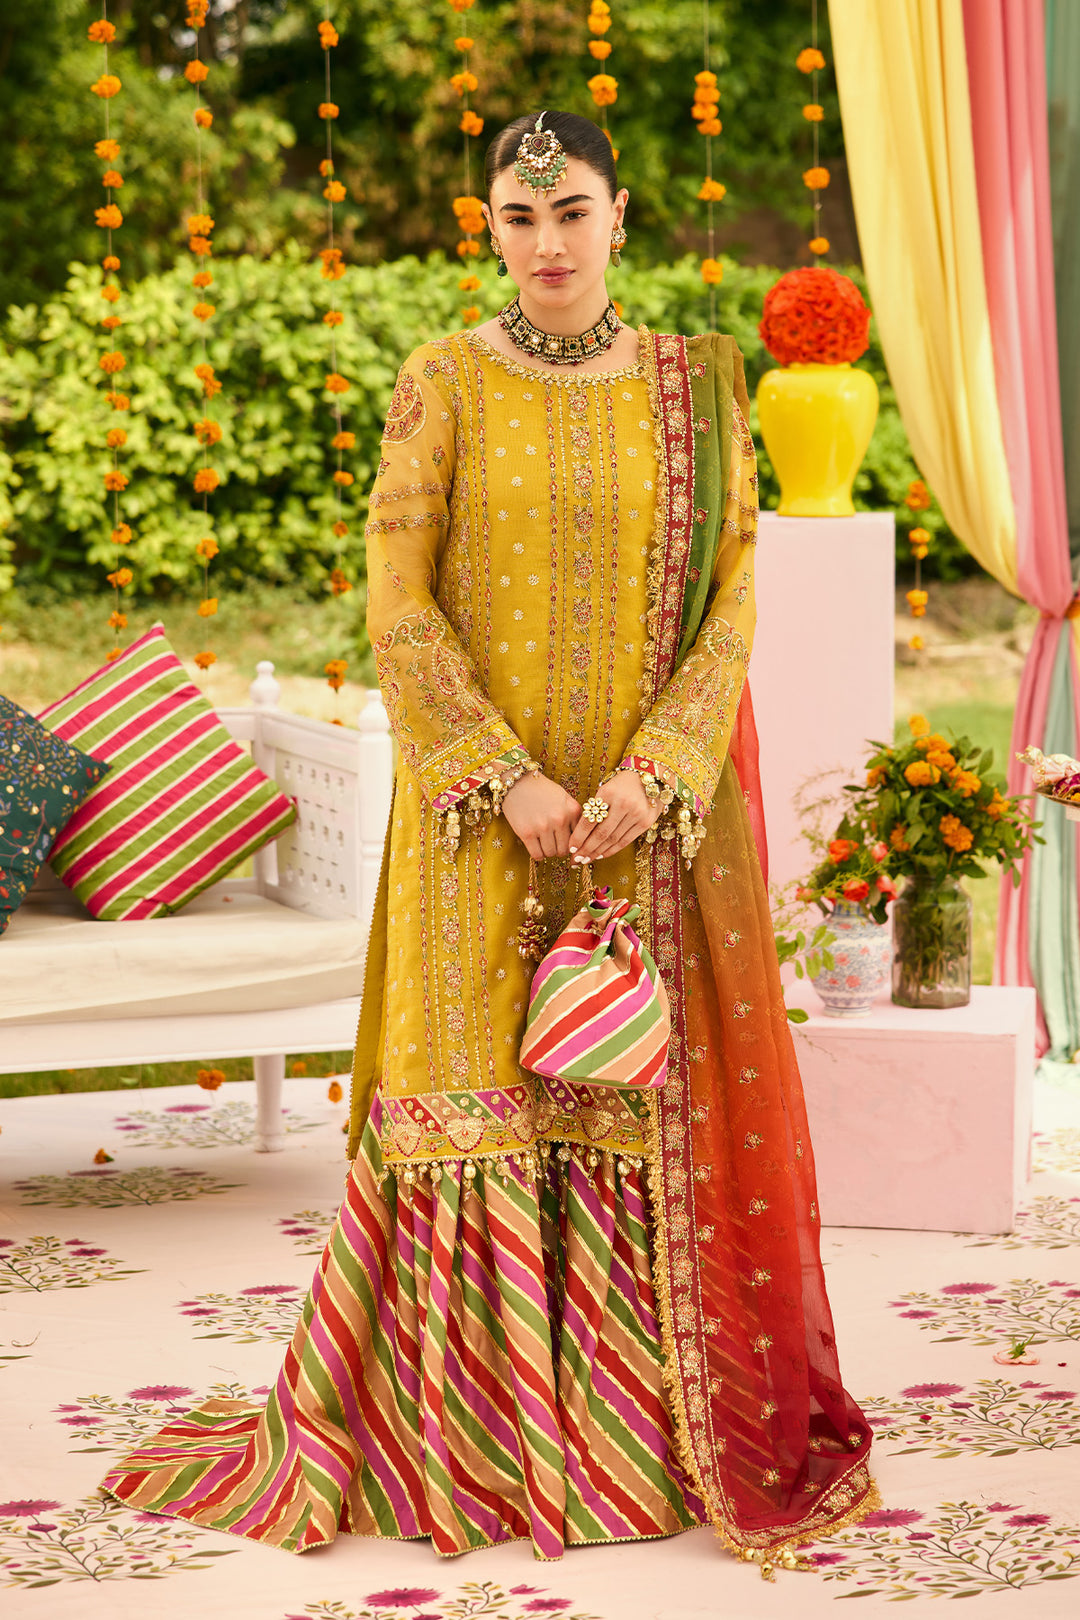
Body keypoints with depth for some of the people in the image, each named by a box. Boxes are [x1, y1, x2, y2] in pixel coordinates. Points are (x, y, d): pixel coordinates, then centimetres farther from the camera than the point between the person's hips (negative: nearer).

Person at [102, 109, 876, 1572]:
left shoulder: (696, 389, 5)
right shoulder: (443, 384, -1)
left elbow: (731, 603, 0)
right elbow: (397, 607, -6)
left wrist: (655, 771, -13)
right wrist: (510, 780, -14)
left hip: (656, 811, 2)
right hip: (484, 816, -1)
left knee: (662, 1098, 4)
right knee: (481, 1096, 2)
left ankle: (667, 1427, 16)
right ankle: (475, 1432, 13)